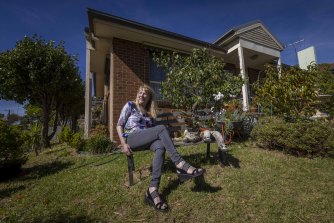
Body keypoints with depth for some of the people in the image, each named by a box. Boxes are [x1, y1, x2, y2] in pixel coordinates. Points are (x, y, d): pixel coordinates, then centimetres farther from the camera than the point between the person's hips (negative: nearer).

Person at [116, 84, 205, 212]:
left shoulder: (149, 112, 20)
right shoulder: (130, 106, 7)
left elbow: (152, 131, 20)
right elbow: (119, 125, 1)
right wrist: (123, 144, -13)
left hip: (145, 140, 5)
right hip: (130, 138, -4)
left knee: (160, 147, -33)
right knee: (161, 128, -29)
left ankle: (152, 191, -36)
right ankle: (180, 164, -32)